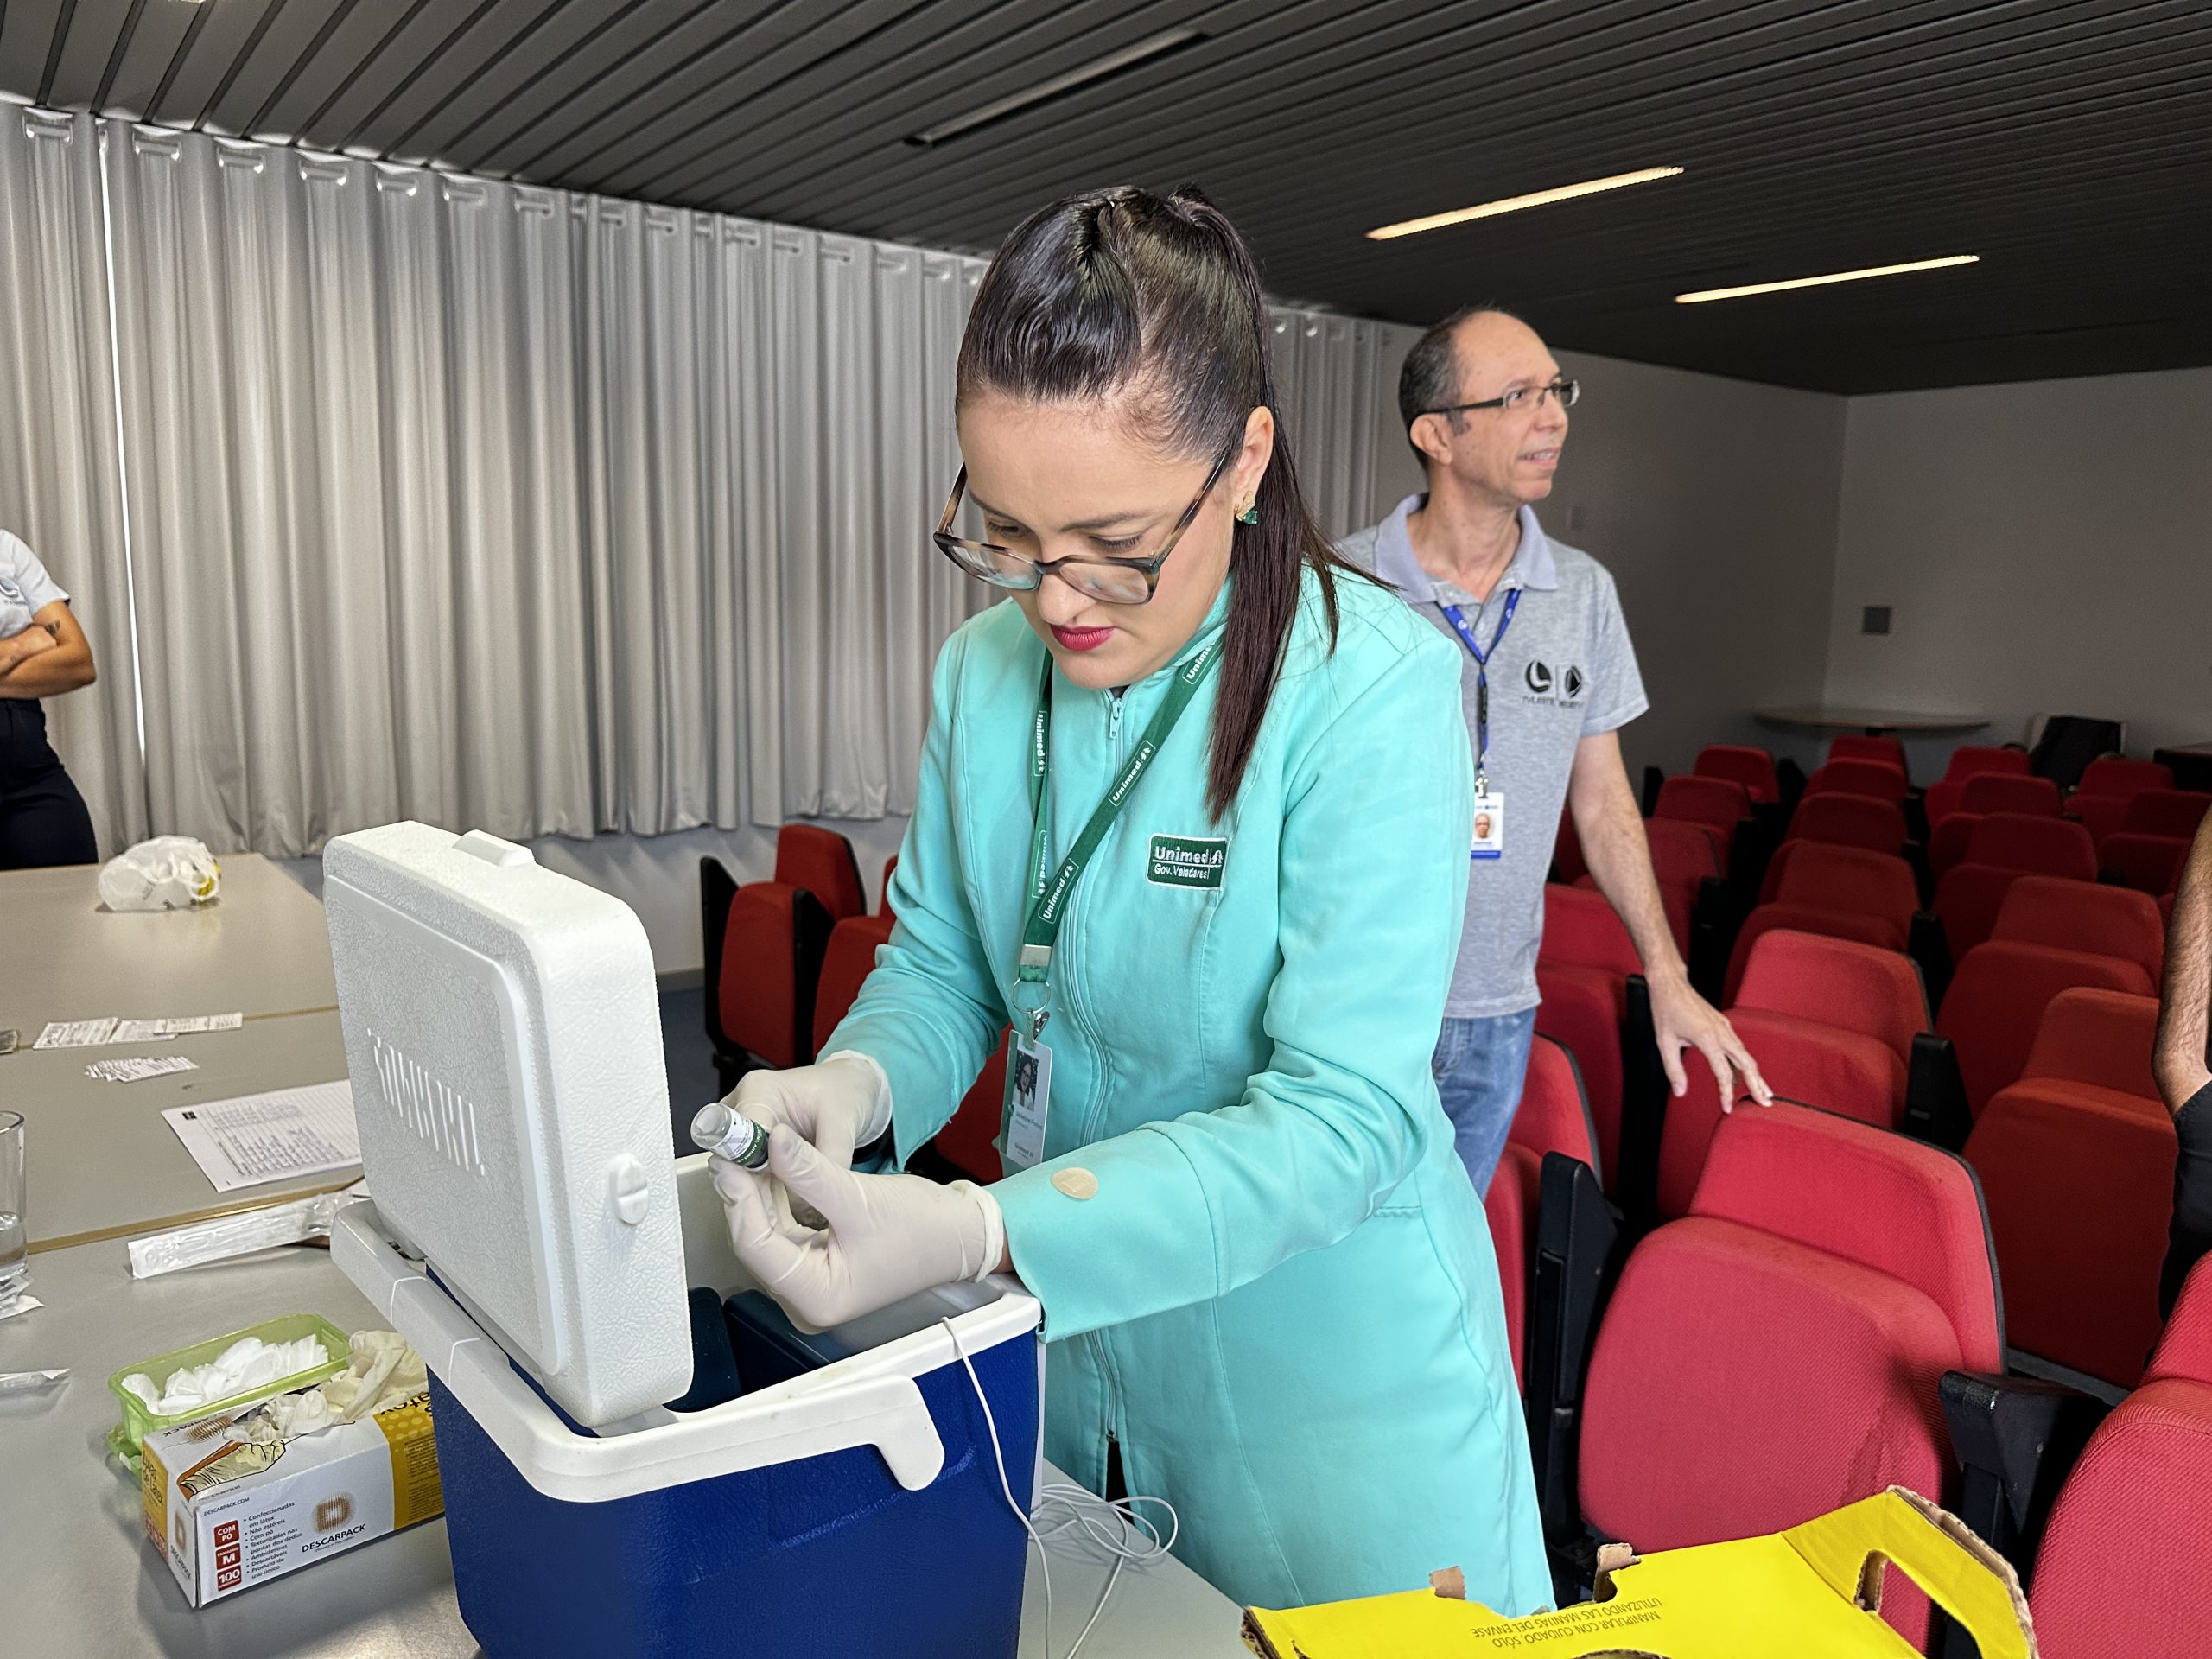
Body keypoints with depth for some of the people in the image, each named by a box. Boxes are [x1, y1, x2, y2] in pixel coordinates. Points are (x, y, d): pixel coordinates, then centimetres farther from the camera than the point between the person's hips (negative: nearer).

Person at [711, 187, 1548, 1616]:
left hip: (1323, 1374, -5)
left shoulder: (1375, 688, -24)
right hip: (1066, 1326, 6)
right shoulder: (986, 669, -5)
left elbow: (1341, 1118, -27)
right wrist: (860, 1079, -19)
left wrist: (980, 1235, -36)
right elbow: (942, 959, 4)